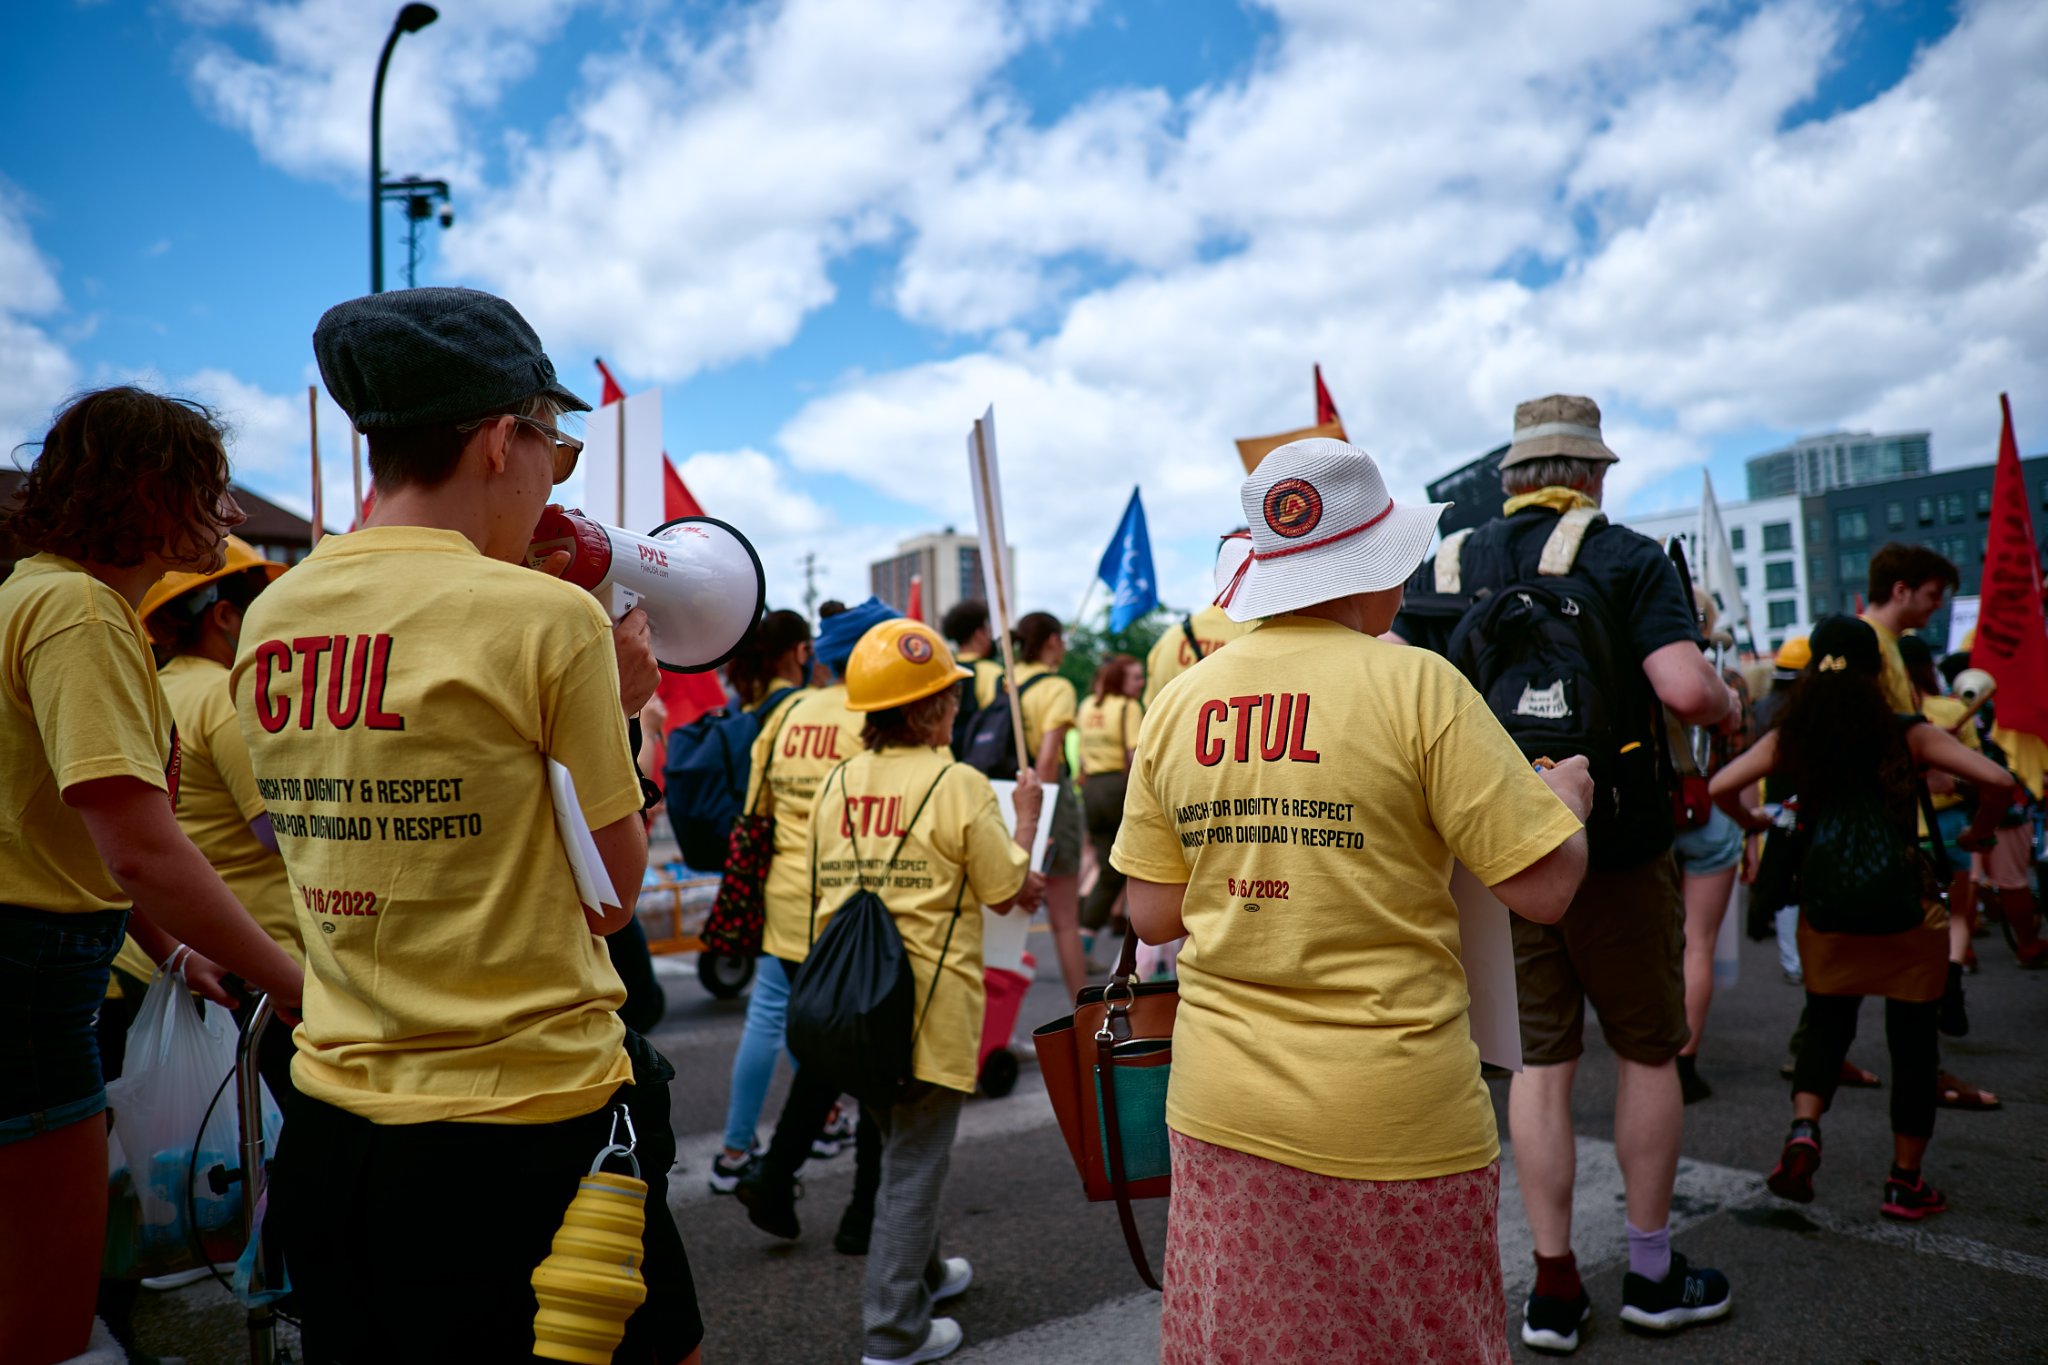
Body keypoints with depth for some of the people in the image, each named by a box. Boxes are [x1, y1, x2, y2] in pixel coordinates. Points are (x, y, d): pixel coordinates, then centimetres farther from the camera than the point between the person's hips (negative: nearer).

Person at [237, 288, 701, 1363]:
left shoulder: (269, 621, 2)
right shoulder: (549, 616, -17)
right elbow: (609, 896, -9)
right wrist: (616, 705, 3)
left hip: (331, 1127, 7)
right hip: (530, 1124, -6)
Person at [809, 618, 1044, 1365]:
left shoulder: (837, 784, 3)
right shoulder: (959, 785, -14)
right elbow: (1007, 891, -7)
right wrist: (1026, 816, 8)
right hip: (928, 1006, -6)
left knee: (897, 1145, 24)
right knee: (915, 1159, 7)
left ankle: (920, 1270, 43)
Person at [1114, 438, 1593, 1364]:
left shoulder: (1175, 703, 0)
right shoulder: (1416, 684, -12)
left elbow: (1151, 916, 4)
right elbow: (1545, 887, -11)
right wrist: (1566, 797, 9)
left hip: (1220, 1112, 4)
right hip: (1393, 1125, -3)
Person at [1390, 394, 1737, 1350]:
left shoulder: (1447, 565, 3)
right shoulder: (1627, 558, -8)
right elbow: (1686, 691, -20)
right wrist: (1731, 700, 2)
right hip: (1615, 847, -3)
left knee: (1540, 1061, 11)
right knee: (1647, 1052, 14)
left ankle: (1553, 1290, 17)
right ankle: (1652, 1274, 27)